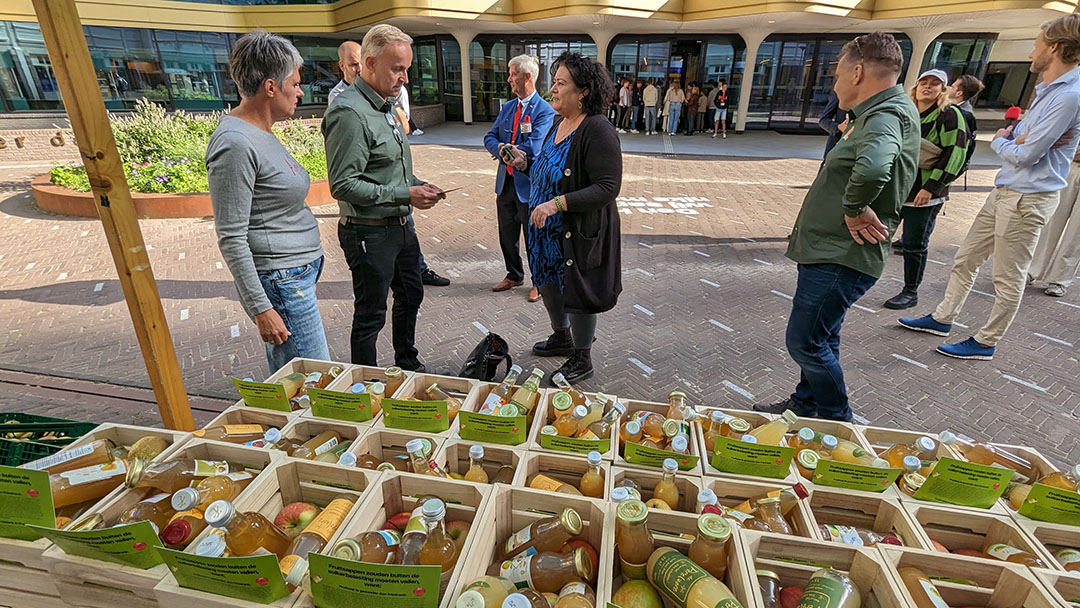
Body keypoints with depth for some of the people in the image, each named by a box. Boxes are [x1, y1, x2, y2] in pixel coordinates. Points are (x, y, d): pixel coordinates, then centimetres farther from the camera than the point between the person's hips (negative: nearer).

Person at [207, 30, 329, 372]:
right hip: (279, 283, -10)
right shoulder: (235, 144, -18)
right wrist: (260, 308, -20)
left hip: (297, 276, 10)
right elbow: (231, 238, -19)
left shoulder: (260, 133, 12)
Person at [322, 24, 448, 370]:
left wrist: (420, 186, 3)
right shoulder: (349, 113, -19)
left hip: (400, 225, 10)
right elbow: (343, 186, -23)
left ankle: (407, 364, 43)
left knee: (411, 295, 22)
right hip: (370, 233, -10)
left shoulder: (385, 106, 12)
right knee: (370, 315, 4)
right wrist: (405, 195, -22)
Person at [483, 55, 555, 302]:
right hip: (505, 180, 7)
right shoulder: (507, 107, 10)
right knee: (507, 233, 17)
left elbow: (532, 148, -23)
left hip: (529, 183, -7)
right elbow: (490, 138, 7)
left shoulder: (545, 110, -13)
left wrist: (505, 149, -10)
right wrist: (501, 150, -15)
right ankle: (514, 275, 36)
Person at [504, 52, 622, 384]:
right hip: (548, 230, 9)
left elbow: (607, 188, -26)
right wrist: (525, 164, 3)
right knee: (548, 283, 21)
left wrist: (557, 204, -31)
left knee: (576, 293, 5)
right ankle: (561, 338, 46)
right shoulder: (558, 125, 7)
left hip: (580, 232, -9)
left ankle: (582, 359, 26)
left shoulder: (597, 131, -20)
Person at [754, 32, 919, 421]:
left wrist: (854, 210, -26)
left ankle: (837, 424, 17)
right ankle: (805, 407, 37)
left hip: (839, 258, -11)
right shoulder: (881, 115, 16)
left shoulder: (887, 116, -19)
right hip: (831, 252, 11)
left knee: (805, 343, -1)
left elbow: (873, 167, -42)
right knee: (821, 339, 20)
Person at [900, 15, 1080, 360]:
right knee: (966, 258, 15)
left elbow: (1024, 156, -20)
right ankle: (942, 319, 28)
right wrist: (1016, 139, -10)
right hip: (1005, 190, 9)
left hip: (1028, 198, -9)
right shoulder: (1046, 89, 13)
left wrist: (1001, 140, 0)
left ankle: (985, 343, 14)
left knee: (1008, 278, 3)